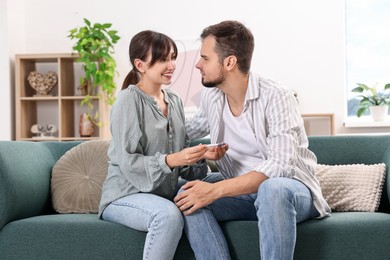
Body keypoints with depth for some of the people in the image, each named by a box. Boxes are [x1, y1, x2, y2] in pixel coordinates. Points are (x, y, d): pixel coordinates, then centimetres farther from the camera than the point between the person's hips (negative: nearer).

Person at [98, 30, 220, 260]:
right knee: (169, 215, -36)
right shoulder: (128, 101, -12)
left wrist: (201, 155, -12)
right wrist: (171, 160, -31)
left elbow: (183, 158, 11)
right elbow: (128, 163, -18)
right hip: (126, 195, -6)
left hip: (166, 193, 6)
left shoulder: (175, 101, 10)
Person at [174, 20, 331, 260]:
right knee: (187, 196, -21)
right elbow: (187, 132, 26)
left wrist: (215, 190, -34)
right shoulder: (211, 97, 3)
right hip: (243, 193, 6)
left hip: (292, 191, -5)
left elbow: (279, 166, -28)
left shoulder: (276, 98, -18)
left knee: (271, 188, -40)